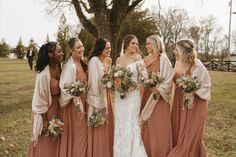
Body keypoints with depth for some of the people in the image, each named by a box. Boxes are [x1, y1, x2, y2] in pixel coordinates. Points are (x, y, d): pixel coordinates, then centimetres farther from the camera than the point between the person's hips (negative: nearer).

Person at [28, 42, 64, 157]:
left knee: (56, 140, 22)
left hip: (58, 107, 7)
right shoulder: (44, 74, -26)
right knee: (47, 143, 12)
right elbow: (41, 99, -19)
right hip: (47, 110, -6)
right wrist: (45, 120, -13)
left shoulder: (59, 67, -5)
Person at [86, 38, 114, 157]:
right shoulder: (94, 61, -16)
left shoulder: (108, 60, 7)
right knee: (99, 130, 4)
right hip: (97, 97, -7)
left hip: (106, 96, 7)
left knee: (107, 127, 16)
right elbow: (94, 82, -18)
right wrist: (97, 103, -18)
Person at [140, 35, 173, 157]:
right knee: (147, 128, 11)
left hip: (158, 98, -6)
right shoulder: (146, 60, 12)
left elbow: (169, 80, -12)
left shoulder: (163, 59, -7)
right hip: (146, 96, 6)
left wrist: (157, 89, -22)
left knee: (158, 128, -1)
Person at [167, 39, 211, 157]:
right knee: (177, 133, 12)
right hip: (179, 102, 6)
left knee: (190, 136, 3)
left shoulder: (197, 66, -19)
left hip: (194, 104, -6)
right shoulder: (178, 63, 1)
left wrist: (192, 90, -23)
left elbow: (206, 86, -11)